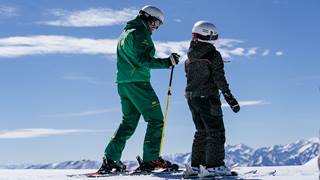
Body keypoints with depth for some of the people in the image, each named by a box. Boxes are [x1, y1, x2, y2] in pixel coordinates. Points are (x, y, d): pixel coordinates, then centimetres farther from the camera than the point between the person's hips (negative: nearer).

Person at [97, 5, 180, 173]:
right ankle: (151, 159, -8)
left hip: (122, 83, 9)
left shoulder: (125, 33, 21)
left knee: (128, 123, 14)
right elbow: (143, 59, -19)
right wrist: (167, 62, -19)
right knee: (156, 119, -3)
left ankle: (110, 159, 9)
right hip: (138, 82, -9)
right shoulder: (140, 33, -8)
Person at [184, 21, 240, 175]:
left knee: (201, 131, 16)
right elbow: (220, 79, -15)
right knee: (216, 131, -1)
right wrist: (230, 98, -12)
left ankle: (196, 163, 16)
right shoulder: (213, 54, -11)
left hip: (191, 97, 7)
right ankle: (214, 164, -8)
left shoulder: (190, 56, 8)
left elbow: (189, 76, 12)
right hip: (208, 97, -7)